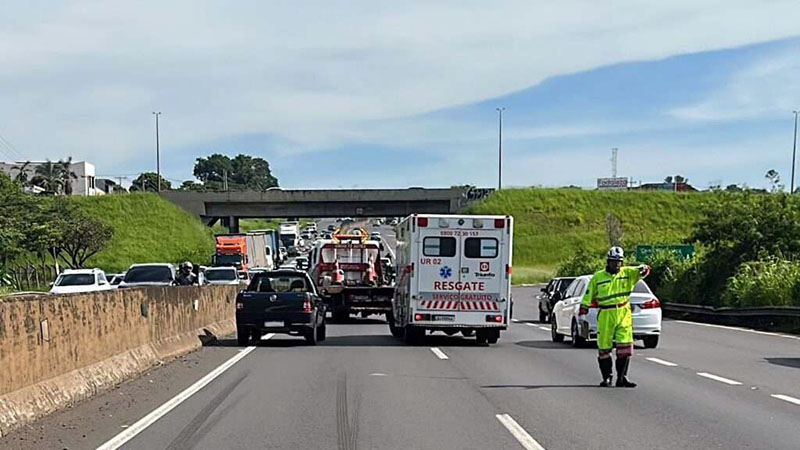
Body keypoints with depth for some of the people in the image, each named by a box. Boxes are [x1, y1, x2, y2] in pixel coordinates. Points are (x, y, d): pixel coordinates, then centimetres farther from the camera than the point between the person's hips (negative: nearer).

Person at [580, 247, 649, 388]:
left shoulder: (627, 273, 6)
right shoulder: (598, 277, 4)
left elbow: (638, 271, -7)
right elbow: (589, 294, 8)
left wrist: (644, 269, -30)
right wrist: (583, 309, 4)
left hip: (624, 314, 1)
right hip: (605, 316, -1)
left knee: (625, 346, -4)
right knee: (604, 347, 3)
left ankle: (622, 377, 5)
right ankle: (606, 377, 16)